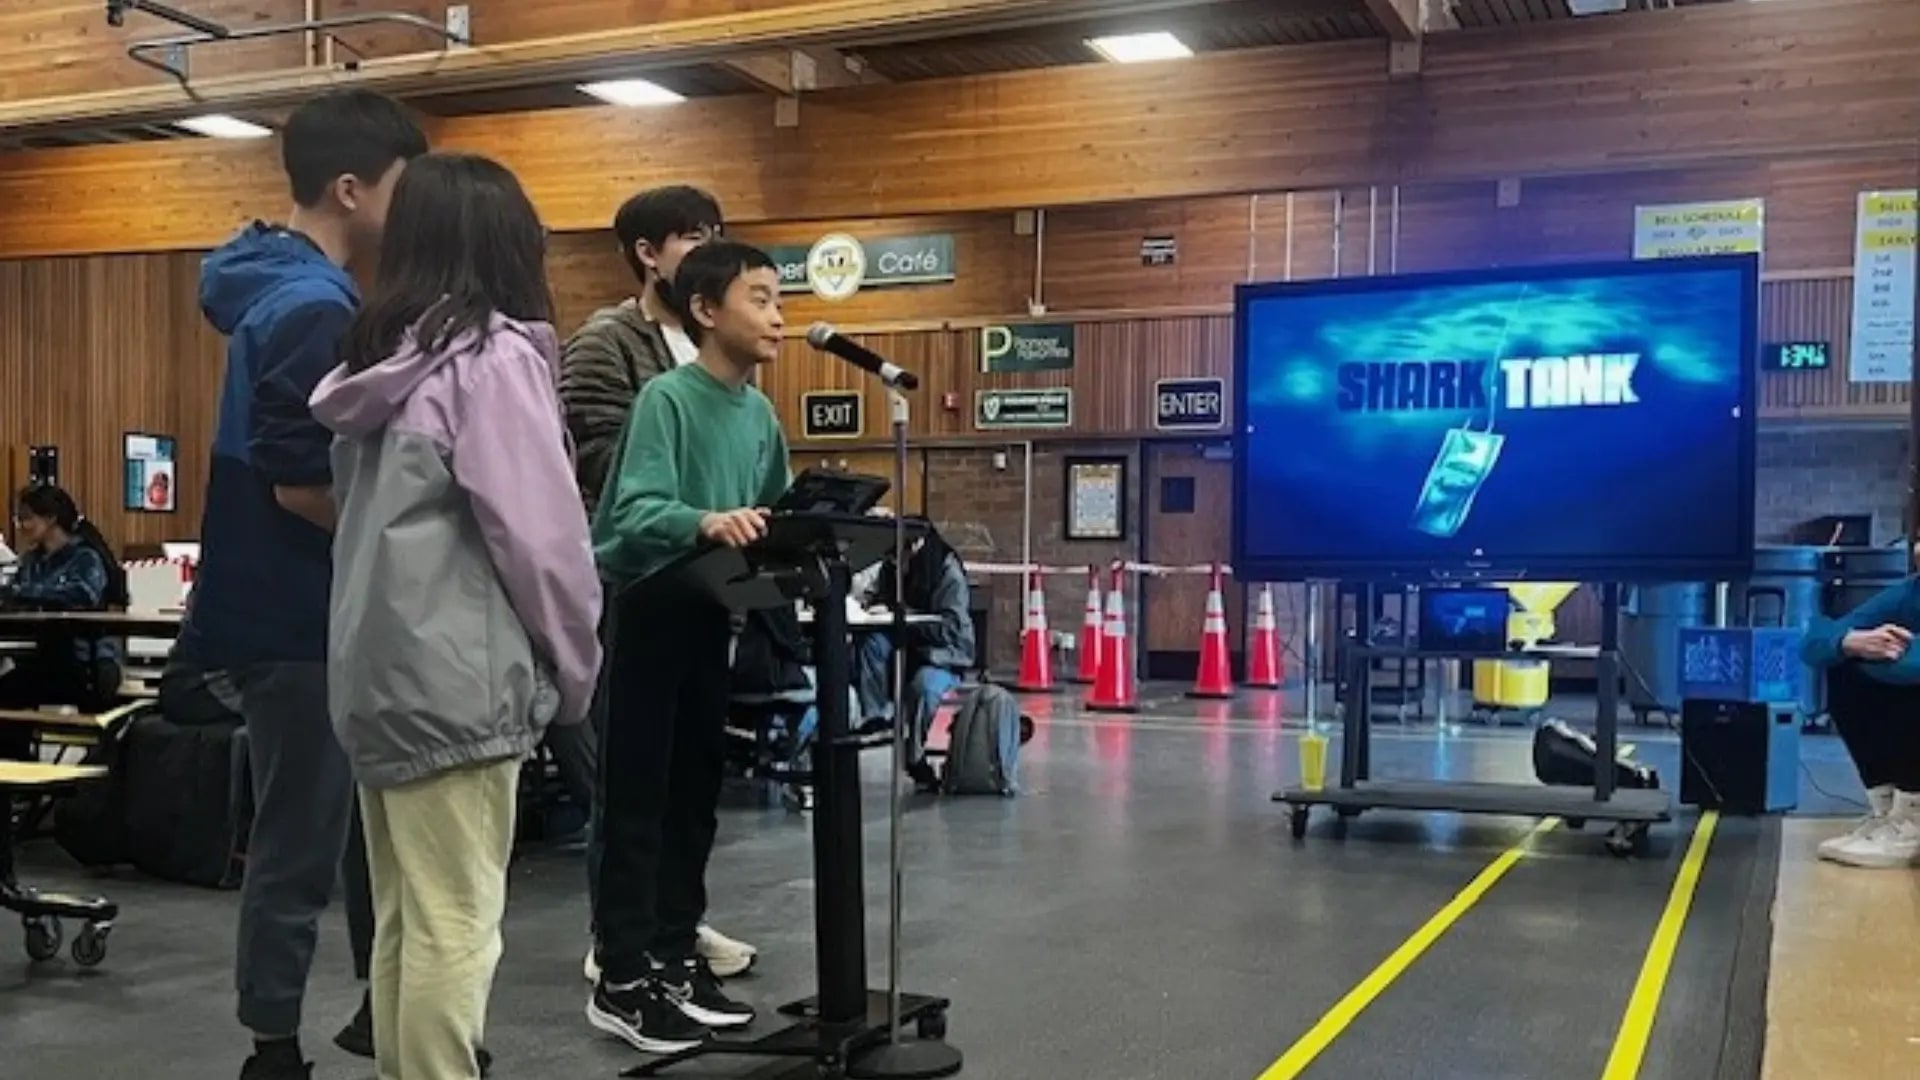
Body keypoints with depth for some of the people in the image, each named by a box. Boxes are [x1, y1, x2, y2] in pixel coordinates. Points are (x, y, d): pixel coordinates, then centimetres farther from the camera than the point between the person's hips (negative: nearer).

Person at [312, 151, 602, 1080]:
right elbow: (541, 533, -13)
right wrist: (575, 663, -1)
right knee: (454, 928, -2)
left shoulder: (378, 358, 12)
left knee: (404, 922, 14)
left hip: (379, 672, 8)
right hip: (456, 677, -8)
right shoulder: (494, 354, -10)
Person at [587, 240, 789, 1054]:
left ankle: (675, 955, 24)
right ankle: (623, 979, 6)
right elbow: (636, 512, -25)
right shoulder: (667, 397, -14)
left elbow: (777, 515, 16)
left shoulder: (760, 414, 8)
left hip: (710, 612, 7)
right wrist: (704, 521, -43)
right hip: (649, 608, -7)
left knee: (695, 790, 13)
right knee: (638, 796, -2)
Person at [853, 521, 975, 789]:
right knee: (872, 641, -27)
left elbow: (951, 627, -23)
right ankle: (874, 717, -27)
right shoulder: (890, 567, -1)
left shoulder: (948, 571, -16)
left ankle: (915, 756, -15)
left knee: (923, 685, -36)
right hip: (902, 649, 5)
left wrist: (904, 615, -27)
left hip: (943, 656, -5)